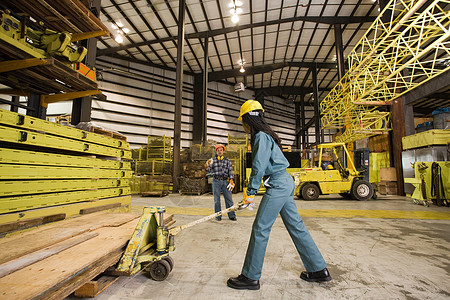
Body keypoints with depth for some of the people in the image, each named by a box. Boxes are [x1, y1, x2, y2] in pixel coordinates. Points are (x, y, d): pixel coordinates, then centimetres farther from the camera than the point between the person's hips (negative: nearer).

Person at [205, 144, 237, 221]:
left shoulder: (227, 161, 9)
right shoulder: (213, 160, 9)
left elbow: (230, 171, 6)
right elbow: (210, 171, 4)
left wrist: (231, 182, -3)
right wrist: (207, 167, -18)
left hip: (225, 181, 0)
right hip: (216, 181, 0)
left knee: (229, 199, 1)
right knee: (217, 199, 5)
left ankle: (232, 215, 10)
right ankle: (218, 216, 15)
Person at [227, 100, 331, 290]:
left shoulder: (261, 136, -13)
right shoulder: (264, 135, 18)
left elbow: (259, 168, -19)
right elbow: (258, 166, 20)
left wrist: (251, 192, -10)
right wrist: (250, 190, 21)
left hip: (278, 185, -10)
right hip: (285, 182, 10)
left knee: (260, 228, -3)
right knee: (296, 226, 16)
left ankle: (250, 277, 11)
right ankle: (319, 270, 29)